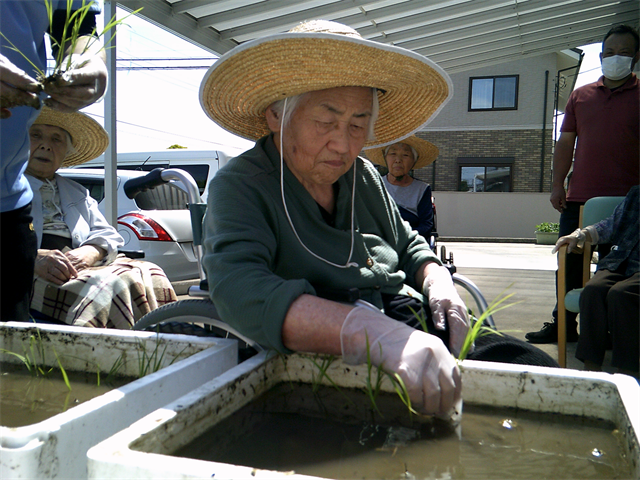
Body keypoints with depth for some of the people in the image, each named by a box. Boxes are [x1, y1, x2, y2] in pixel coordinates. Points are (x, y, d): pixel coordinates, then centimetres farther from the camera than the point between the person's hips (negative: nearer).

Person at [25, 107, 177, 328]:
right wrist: (32, 258, -22)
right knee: (112, 285, -35)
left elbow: (106, 235, 20)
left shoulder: (78, 193, 33)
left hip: (81, 266, 5)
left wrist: (90, 252, -5)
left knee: (151, 276, -24)